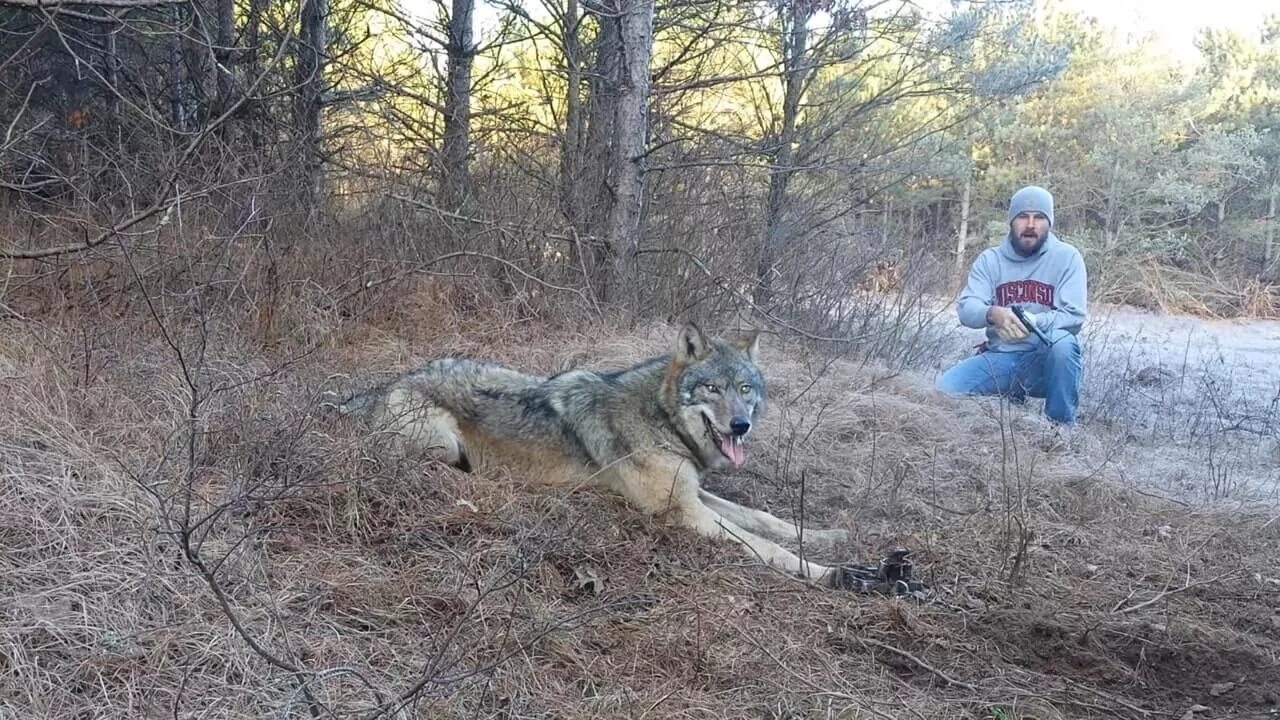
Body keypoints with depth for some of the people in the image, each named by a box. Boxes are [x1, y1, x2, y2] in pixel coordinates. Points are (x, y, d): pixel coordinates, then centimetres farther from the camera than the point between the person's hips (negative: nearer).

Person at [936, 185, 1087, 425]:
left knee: (1062, 341, -37)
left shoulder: (1067, 257, -3)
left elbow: (1074, 315, -10)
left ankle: (1062, 424, -17)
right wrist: (992, 313, -30)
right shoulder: (990, 259, 5)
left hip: (1049, 360, -3)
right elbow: (966, 307, -7)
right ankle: (1011, 399, 8)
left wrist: (1034, 322, -30)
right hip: (1001, 357, 3)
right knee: (945, 388, -20)